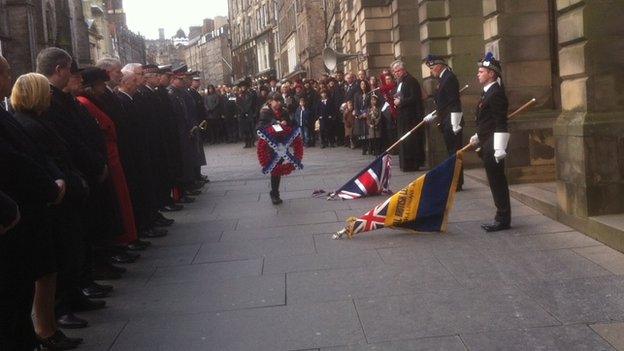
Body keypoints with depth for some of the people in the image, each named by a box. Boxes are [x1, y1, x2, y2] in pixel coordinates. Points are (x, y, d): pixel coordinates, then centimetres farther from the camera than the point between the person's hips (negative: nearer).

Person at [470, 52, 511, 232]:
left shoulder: (497, 93, -14)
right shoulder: (488, 92, 16)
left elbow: (500, 124, -20)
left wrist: (499, 149, -23)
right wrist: (478, 136, 14)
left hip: (494, 147, -10)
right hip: (487, 144, 10)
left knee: (497, 182, -4)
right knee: (496, 182, 13)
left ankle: (503, 220, 3)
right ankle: (502, 217, 21)